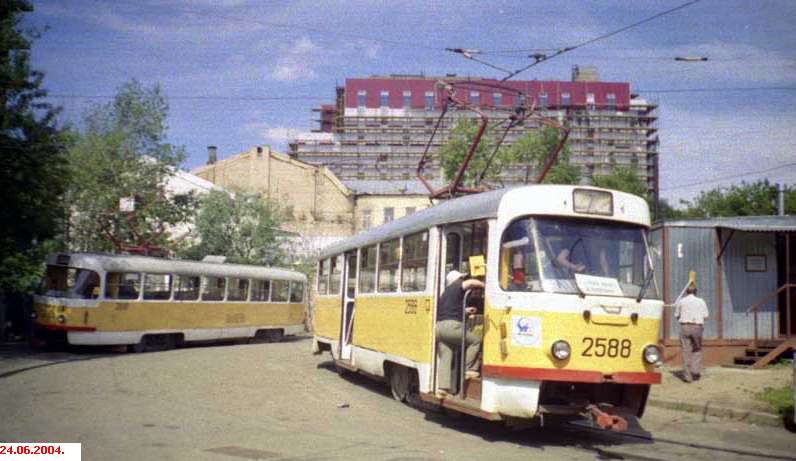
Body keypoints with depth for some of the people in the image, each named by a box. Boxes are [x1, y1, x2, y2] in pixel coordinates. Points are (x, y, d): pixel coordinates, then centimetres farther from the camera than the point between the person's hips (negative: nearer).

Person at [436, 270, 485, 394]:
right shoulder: (456, 287, 4)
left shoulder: (445, 292, 28)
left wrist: (464, 311, 39)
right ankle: (470, 369, 4)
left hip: (439, 326, 8)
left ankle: (443, 387, -1)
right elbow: (471, 282, -13)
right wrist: (484, 285, 1)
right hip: (452, 325, -8)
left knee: (444, 358, 6)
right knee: (475, 341, 7)